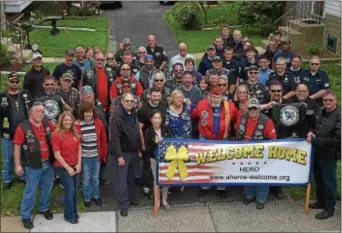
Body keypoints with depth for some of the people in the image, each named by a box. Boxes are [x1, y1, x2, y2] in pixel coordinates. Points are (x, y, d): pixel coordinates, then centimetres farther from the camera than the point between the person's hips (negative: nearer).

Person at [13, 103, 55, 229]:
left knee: (47, 187, 19)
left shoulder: (48, 124, -1)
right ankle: (25, 216, 19)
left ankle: (44, 208, 41)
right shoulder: (23, 127, -15)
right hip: (33, 165, -5)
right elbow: (17, 147, -10)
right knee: (31, 191, 5)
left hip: (48, 163, 5)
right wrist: (17, 165, -9)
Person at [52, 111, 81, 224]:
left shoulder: (75, 133, 1)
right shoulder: (57, 135, -17)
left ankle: (74, 211, 31)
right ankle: (69, 215, 16)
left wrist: (79, 164, -2)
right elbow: (57, 155, -17)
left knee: (75, 189, 13)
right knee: (70, 190, -1)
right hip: (63, 167, -5)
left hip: (75, 166, 6)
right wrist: (68, 168, -14)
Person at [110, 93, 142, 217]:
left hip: (133, 152, 7)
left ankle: (130, 197, 34)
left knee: (131, 177, 18)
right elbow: (114, 137, -21)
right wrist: (119, 155, -22)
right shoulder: (117, 115, -17)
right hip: (122, 153, -7)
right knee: (122, 179, 0)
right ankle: (124, 204, 7)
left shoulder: (133, 114, 9)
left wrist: (139, 149, 15)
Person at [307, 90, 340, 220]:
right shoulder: (322, 112, 6)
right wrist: (312, 132, -1)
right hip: (318, 152, 7)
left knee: (328, 181, 3)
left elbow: (336, 139, -22)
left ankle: (329, 208, 16)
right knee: (318, 178, 19)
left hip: (329, 154, -7)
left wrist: (314, 140, -20)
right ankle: (321, 201, 37)